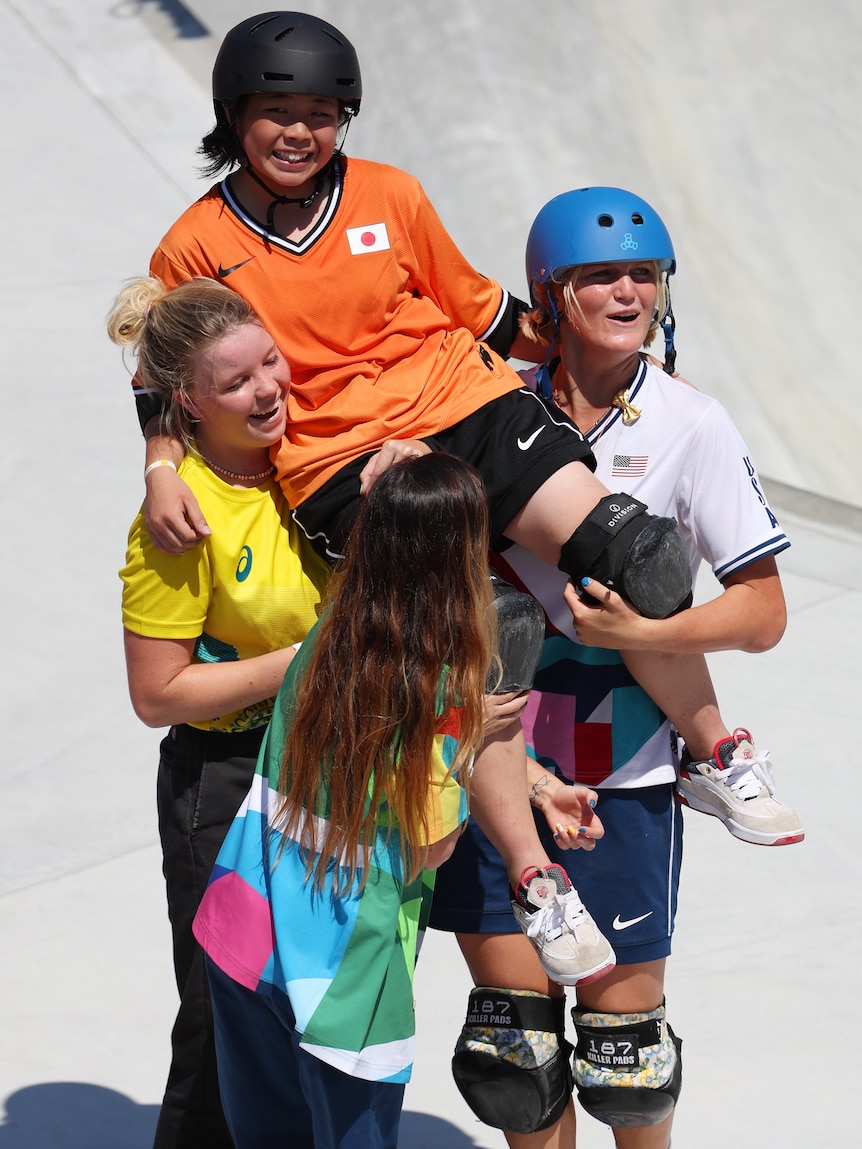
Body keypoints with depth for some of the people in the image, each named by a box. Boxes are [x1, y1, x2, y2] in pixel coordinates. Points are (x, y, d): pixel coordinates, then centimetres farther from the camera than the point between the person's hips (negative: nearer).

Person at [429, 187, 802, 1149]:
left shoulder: (691, 426, -5)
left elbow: (764, 613, -6)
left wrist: (642, 633, -21)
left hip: (622, 774, -2)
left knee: (622, 1040, 6)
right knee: (511, 1036, 7)